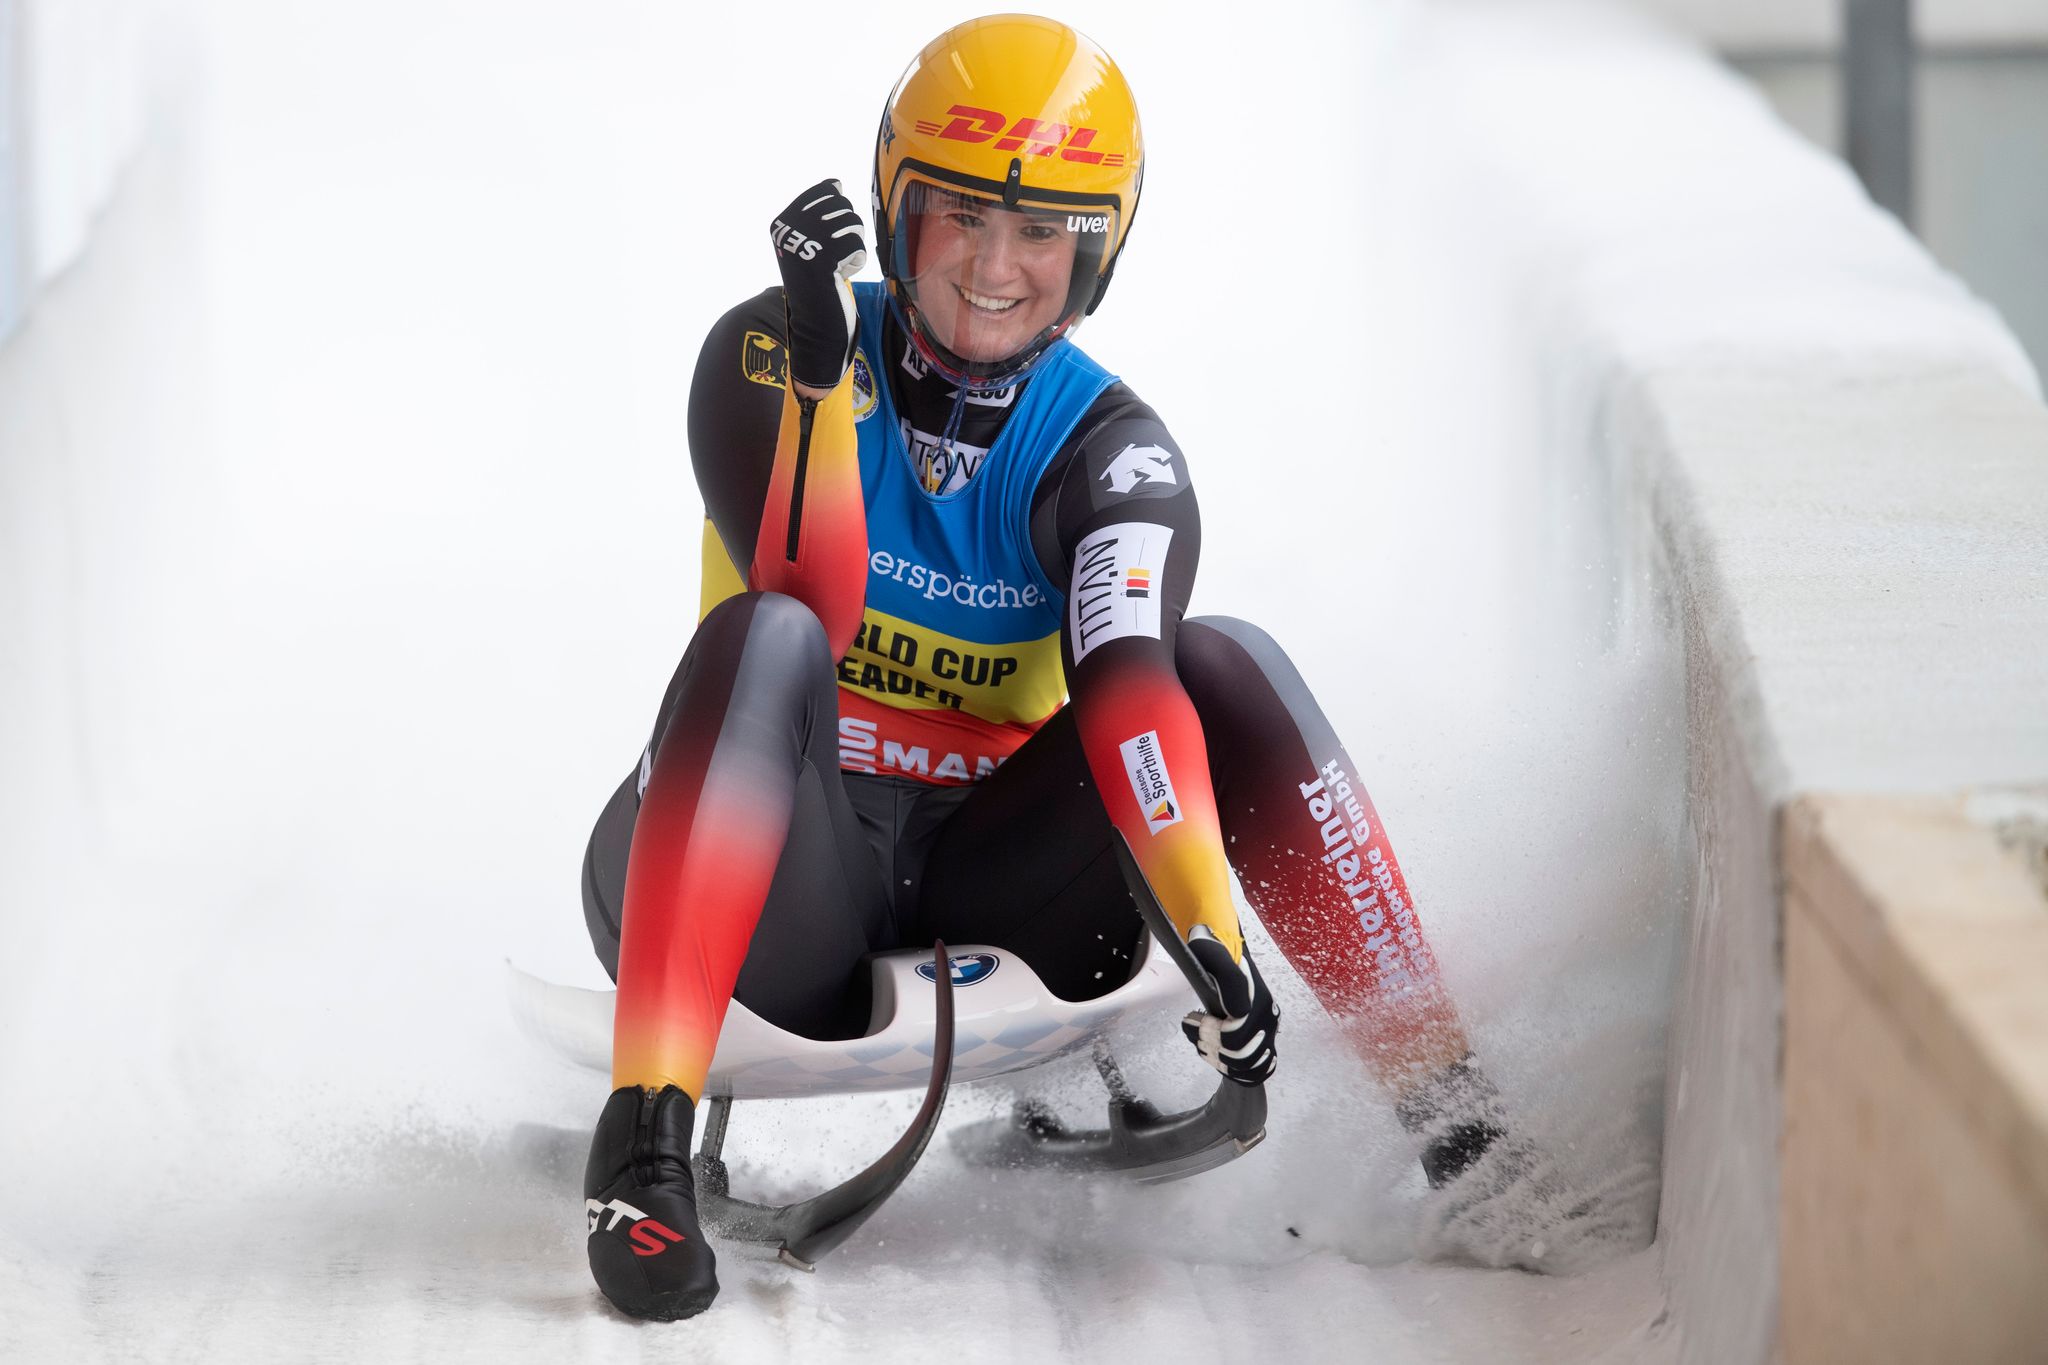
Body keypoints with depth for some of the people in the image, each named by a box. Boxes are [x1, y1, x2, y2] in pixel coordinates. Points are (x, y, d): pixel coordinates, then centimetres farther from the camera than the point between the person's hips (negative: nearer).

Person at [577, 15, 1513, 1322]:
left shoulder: (1113, 453, -2)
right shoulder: (769, 354, -4)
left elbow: (1124, 686, -19)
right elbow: (813, 612, -20)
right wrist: (817, 366, -30)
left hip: (989, 878, 2)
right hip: (795, 867, -2)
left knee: (1229, 663, -17)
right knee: (763, 641, -32)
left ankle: (1451, 1107, -21)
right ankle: (647, 1136, -45)